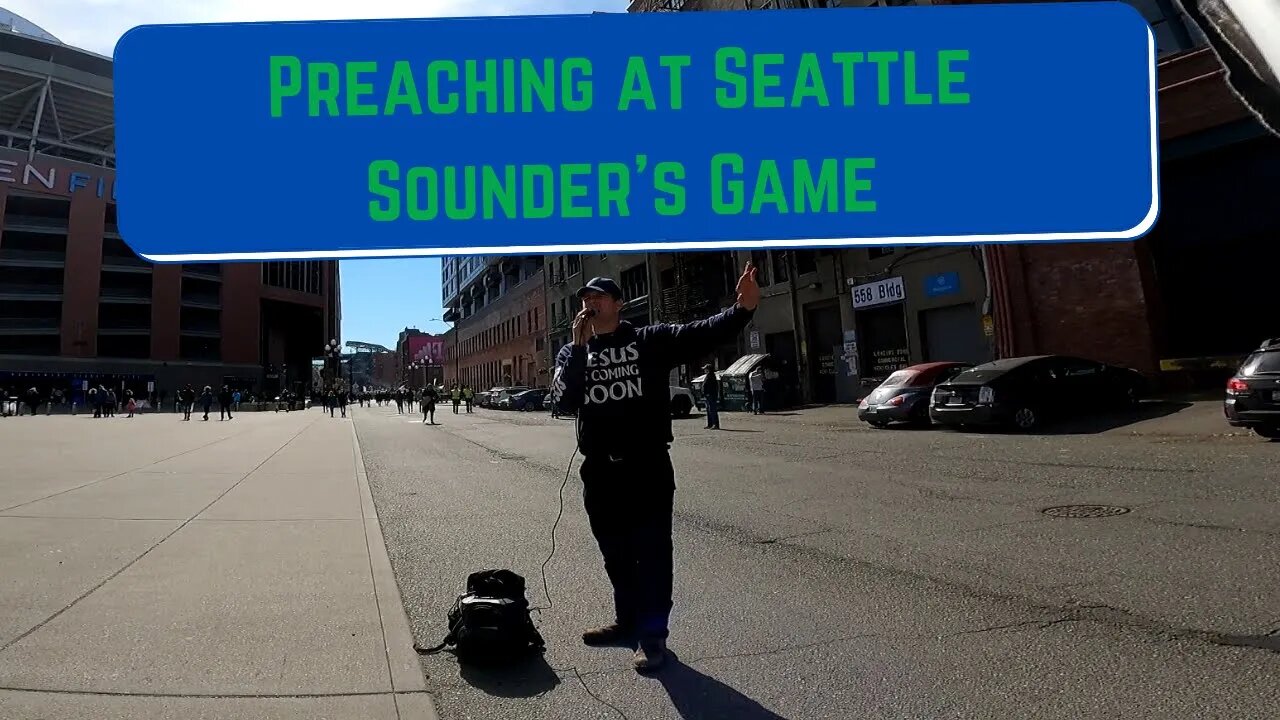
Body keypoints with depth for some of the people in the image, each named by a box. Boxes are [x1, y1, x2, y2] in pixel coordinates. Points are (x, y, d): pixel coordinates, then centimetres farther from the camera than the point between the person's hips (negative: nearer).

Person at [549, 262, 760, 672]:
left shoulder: (650, 341, 0)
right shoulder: (571, 353, 10)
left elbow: (703, 335, -14)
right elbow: (564, 401, -7)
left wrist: (743, 309, -31)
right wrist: (580, 347, -14)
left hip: (648, 467, -4)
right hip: (599, 470, 4)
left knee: (651, 552, 3)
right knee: (615, 554, 18)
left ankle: (653, 634, 17)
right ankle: (628, 621, 37)